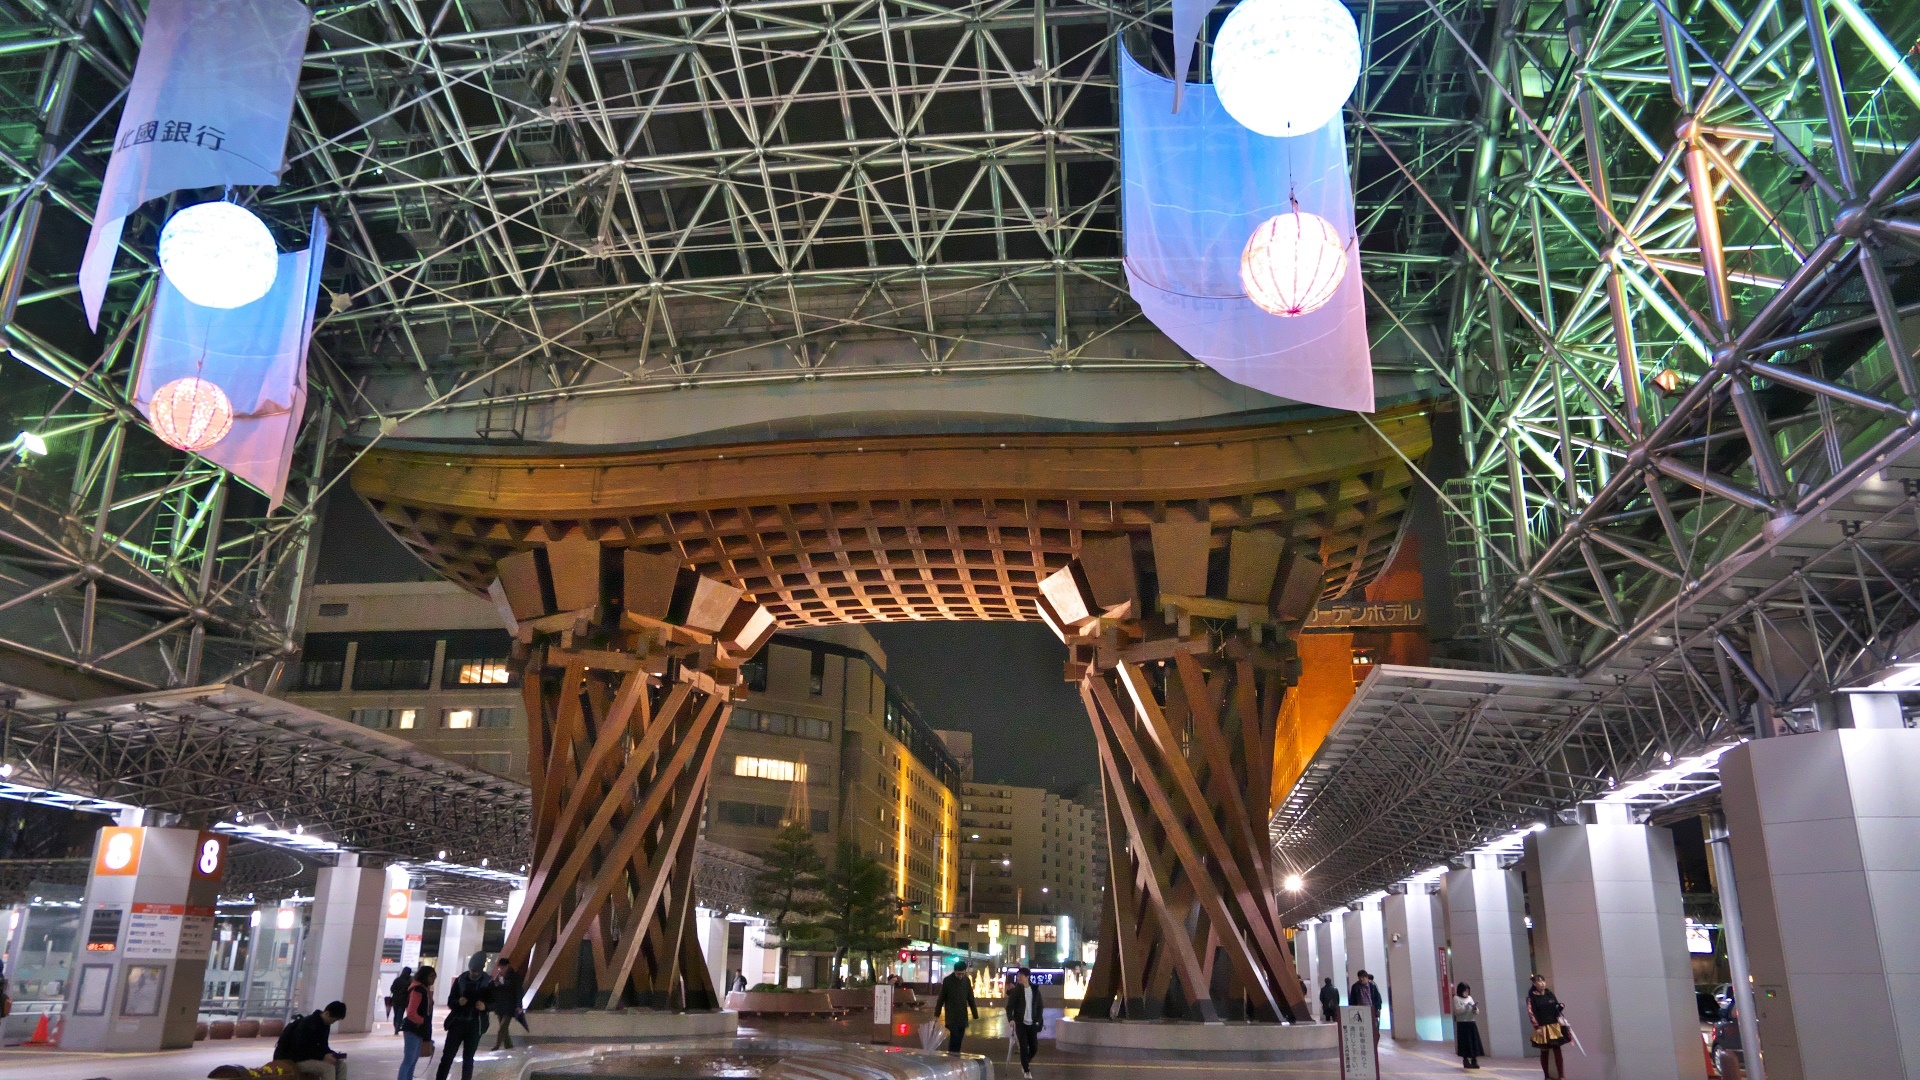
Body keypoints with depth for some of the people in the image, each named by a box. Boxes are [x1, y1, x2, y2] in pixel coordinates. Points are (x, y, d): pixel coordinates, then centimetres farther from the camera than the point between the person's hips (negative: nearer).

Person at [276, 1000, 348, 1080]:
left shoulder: (324, 1024, 3)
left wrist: (333, 1055, -9)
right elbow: (301, 1049, -26)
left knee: (341, 1064, -8)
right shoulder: (307, 1024, -24)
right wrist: (323, 1056, -29)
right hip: (296, 1059, -8)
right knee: (328, 1067, -29)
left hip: (311, 1057, 8)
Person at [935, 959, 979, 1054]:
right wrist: (936, 1014, -1)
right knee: (954, 1037, -13)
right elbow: (941, 998, -3)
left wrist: (975, 1015, 8)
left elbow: (971, 999, 9)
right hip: (951, 1016, -4)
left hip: (963, 1016, 4)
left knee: (959, 1038, 5)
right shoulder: (947, 980, -8)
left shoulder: (967, 981, 2)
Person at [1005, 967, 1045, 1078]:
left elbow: (1040, 1006, 9)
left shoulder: (1035, 990, 3)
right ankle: (1026, 1070, 8)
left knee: (1034, 1047, 3)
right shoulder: (1016, 990, -3)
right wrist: (1011, 1018, -22)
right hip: (1020, 1023, -2)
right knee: (1024, 1047, -6)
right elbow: (1009, 1006, -6)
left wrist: (1039, 1020, -1)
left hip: (1032, 1023, 2)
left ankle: (1026, 1063, 30)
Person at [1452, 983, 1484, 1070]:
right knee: (1465, 1042, -2)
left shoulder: (1470, 998, 13)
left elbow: (1476, 1012, 12)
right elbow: (1458, 1010, -14)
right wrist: (1467, 1005, -18)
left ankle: (1474, 1060, 9)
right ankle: (1466, 1061, 6)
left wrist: (1475, 1008, -10)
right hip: (1463, 1024, -5)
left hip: (1472, 1023, 5)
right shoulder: (1457, 998, -2)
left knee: (1474, 1042, 3)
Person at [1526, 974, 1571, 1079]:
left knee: (1557, 1050, 2)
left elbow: (1556, 1008, 14)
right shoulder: (1532, 997, -6)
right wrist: (1537, 1027, -16)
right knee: (1545, 1052, 4)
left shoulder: (1549, 994, 8)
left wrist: (1560, 1006, -9)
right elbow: (1531, 1013, -10)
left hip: (1554, 1026, 4)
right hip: (1542, 1028, -4)